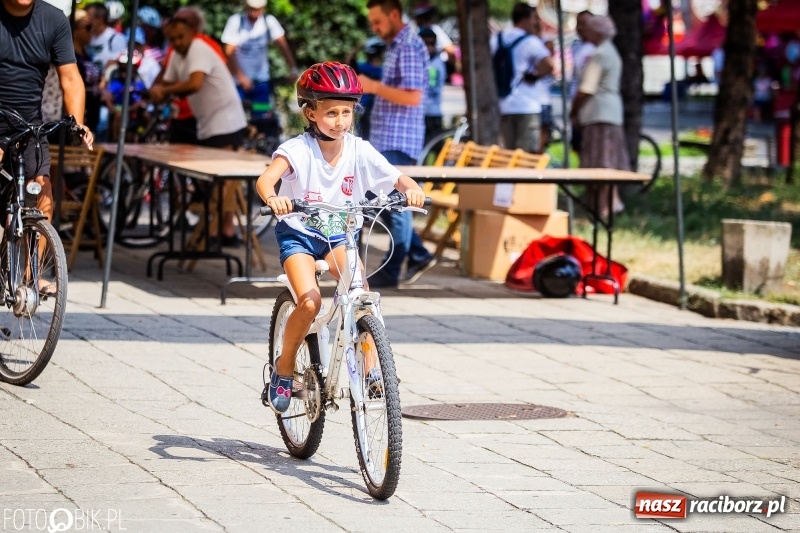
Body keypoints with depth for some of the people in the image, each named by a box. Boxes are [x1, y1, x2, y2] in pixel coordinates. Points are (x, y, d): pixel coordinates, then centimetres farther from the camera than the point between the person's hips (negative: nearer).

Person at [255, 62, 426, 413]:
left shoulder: (359, 150, -10)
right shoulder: (298, 149, -19)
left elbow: (397, 178, -14)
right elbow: (266, 178, -34)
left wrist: (411, 188, -38)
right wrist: (272, 198, -57)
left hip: (339, 235, 3)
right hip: (298, 233, -3)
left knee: (361, 291, -23)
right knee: (310, 302, -23)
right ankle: (284, 368, -1)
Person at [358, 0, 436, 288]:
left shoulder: (410, 47, -14)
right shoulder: (395, 46, 16)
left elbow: (413, 97, -22)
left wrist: (374, 87, -21)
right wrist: (371, 87, 12)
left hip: (399, 142, -10)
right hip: (386, 140, 10)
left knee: (395, 205, -3)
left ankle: (390, 272, 2)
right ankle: (418, 255, 19)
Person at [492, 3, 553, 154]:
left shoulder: (496, 40, 12)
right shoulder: (530, 41, -8)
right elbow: (548, 64, -23)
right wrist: (534, 76, -6)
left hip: (503, 106, 6)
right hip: (526, 106, -6)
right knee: (529, 154, -6)